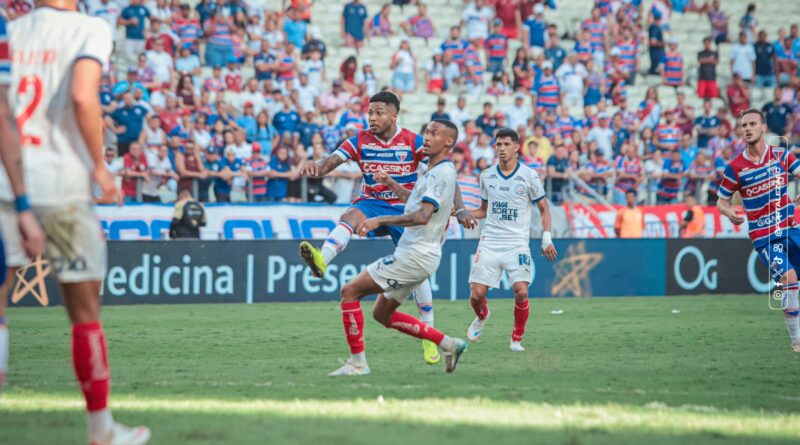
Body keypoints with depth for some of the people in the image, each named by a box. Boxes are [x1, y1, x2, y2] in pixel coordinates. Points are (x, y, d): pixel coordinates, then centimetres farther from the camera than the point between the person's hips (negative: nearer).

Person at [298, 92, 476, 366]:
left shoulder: (413, 142, -9)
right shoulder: (360, 141, -4)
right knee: (351, 215, -34)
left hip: (405, 211, 0)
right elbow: (330, 163, -14)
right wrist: (315, 167, -39)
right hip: (372, 204, 0)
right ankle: (322, 259, -63)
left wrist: (460, 209, -19)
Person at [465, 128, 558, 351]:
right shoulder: (487, 175, 7)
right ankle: (482, 317, 32)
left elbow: (543, 208, 5)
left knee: (521, 291, -19)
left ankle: (517, 339, 2)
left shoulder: (529, 175, -2)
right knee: (476, 295, -4)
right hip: (489, 243, 2)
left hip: (517, 244, -2)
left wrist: (546, 238, -4)